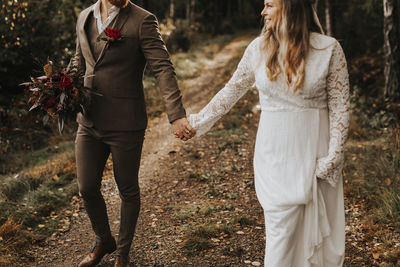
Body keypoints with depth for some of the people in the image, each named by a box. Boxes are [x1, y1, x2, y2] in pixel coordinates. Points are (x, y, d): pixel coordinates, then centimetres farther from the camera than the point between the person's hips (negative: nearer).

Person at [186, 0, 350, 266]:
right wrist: (199, 121, 15)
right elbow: (232, 90, 12)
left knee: (318, 223, 7)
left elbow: (340, 106, -4)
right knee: (282, 226, 1)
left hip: (314, 149, -1)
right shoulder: (259, 48, 2)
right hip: (275, 152, 1)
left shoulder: (329, 49, -6)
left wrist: (333, 156, -8)